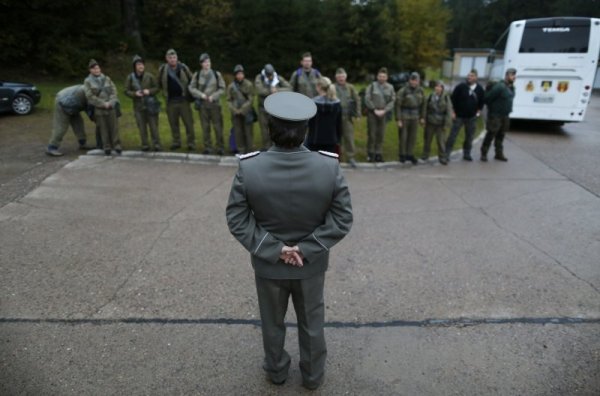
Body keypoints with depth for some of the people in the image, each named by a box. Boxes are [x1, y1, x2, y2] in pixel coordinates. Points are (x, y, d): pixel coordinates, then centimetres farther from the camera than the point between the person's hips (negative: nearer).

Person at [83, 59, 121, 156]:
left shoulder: (107, 79, 10)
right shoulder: (87, 81, 2)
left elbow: (114, 91, 4)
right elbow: (90, 96, -5)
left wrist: (110, 102, -11)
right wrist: (103, 103, -11)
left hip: (111, 107, 2)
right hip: (98, 108, -2)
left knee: (114, 127, -1)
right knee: (103, 128, 0)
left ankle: (116, 146, 5)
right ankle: (107, 147, 7)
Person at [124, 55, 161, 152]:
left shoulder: (149, 76, 1)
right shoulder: (130, 78, 2)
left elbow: (157, 87, 5)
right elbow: (126, 91, 5)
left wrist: (150, 91, -13)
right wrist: (135, 93, -13)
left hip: (150, 104, -1)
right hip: (138, 106, 1)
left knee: (153, 126, -1)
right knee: (142, 127, 4)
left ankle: (156, 144, 7)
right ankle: (145, 145, 13)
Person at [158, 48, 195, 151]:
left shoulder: (183, 67, -3)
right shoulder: (162, 69, 0)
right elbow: (159, 84, 14)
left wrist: (188, 93, 4)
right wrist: (166, 92, 11)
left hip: (183, 100, -2)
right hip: (170, 101, 2)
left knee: (188, 122, -1)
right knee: (173, 123, 9)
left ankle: (191, 143, 6)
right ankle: (176, 142, 21)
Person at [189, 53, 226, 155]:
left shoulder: (217, 74, 1)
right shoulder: (197, 75, 3)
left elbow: (222, 88, 2)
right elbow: (191, 87, 4)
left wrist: (213, 96, -11)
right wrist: (201, 94, -11)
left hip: (215, 103, -1)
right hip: (202, 104, 1)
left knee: (218, 126, -2)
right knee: (205, 127, 5)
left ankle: (220, 148, 7)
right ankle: (208, 147, 13)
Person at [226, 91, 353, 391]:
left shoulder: (248, 168, -22)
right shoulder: (330, 166, -20)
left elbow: (237, 220, -17)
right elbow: (342, 220, -16)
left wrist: (274, 249, -14)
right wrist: (306, 249, -15)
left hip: (267, 264, 0)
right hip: (311, 265, 0)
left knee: (272, 323, 26)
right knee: (312, 323, 25)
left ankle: (276, 371, 52)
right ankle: (313, 375, 48)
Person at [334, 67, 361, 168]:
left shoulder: (350, 87, 8)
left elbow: (357, 100, 7)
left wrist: (357, 114, 0)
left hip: (348, 117, 1)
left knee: (349, 137, 1)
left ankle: (350, 157, 9)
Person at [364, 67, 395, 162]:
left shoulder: (390, 87, 9)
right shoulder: (372, 86, 1)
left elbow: (392, 101, 5)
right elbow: (367, 99, -5)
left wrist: (384, 111, -8)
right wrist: (375, 110, -10)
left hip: (383, 114, 3)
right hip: (372, 113, -2)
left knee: (381, 135, 3)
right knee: (372, 134, -3)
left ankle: (378, 154, 11)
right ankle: (370, 154, 7)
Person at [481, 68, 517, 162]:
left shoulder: (512, 87, 9)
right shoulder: (499, 87, -18)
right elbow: (487, 98, -19)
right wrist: (492, 108, -5)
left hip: (505, 116, 8)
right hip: (495, 115, -8)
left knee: (500, 135, 14)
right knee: (491, 135, -4)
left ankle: (499, 154, 23)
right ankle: (484, 153, 6)